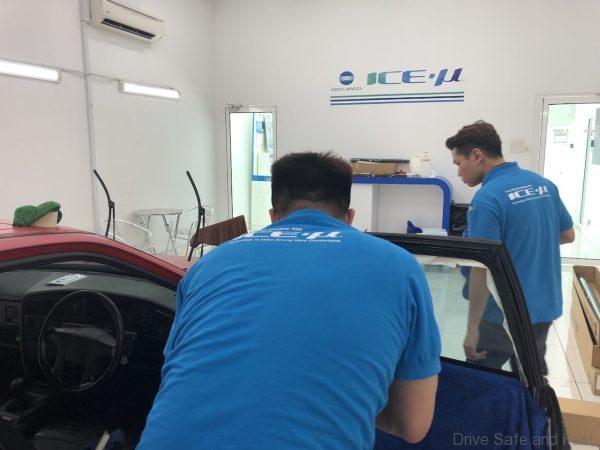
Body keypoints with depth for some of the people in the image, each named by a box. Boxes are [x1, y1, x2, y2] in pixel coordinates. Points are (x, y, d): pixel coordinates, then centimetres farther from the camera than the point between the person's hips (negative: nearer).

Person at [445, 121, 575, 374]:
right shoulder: (544, 183, 3)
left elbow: (483, 267, -23)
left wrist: (472, 326, -18)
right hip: (546, 308, 8)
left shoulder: (487, 199, -21)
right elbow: (568, 235, 15)